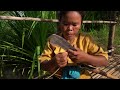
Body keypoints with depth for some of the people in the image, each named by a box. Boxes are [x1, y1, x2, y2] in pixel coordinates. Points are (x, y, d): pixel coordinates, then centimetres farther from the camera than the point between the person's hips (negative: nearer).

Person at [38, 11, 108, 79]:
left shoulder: (86, 40, -5)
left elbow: (104, 61, -9)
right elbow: (43, 65, -8)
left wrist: (86, 58, -26)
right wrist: (53, 62, -29)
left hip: (82, 77, 1)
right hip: (58, 77, 0)